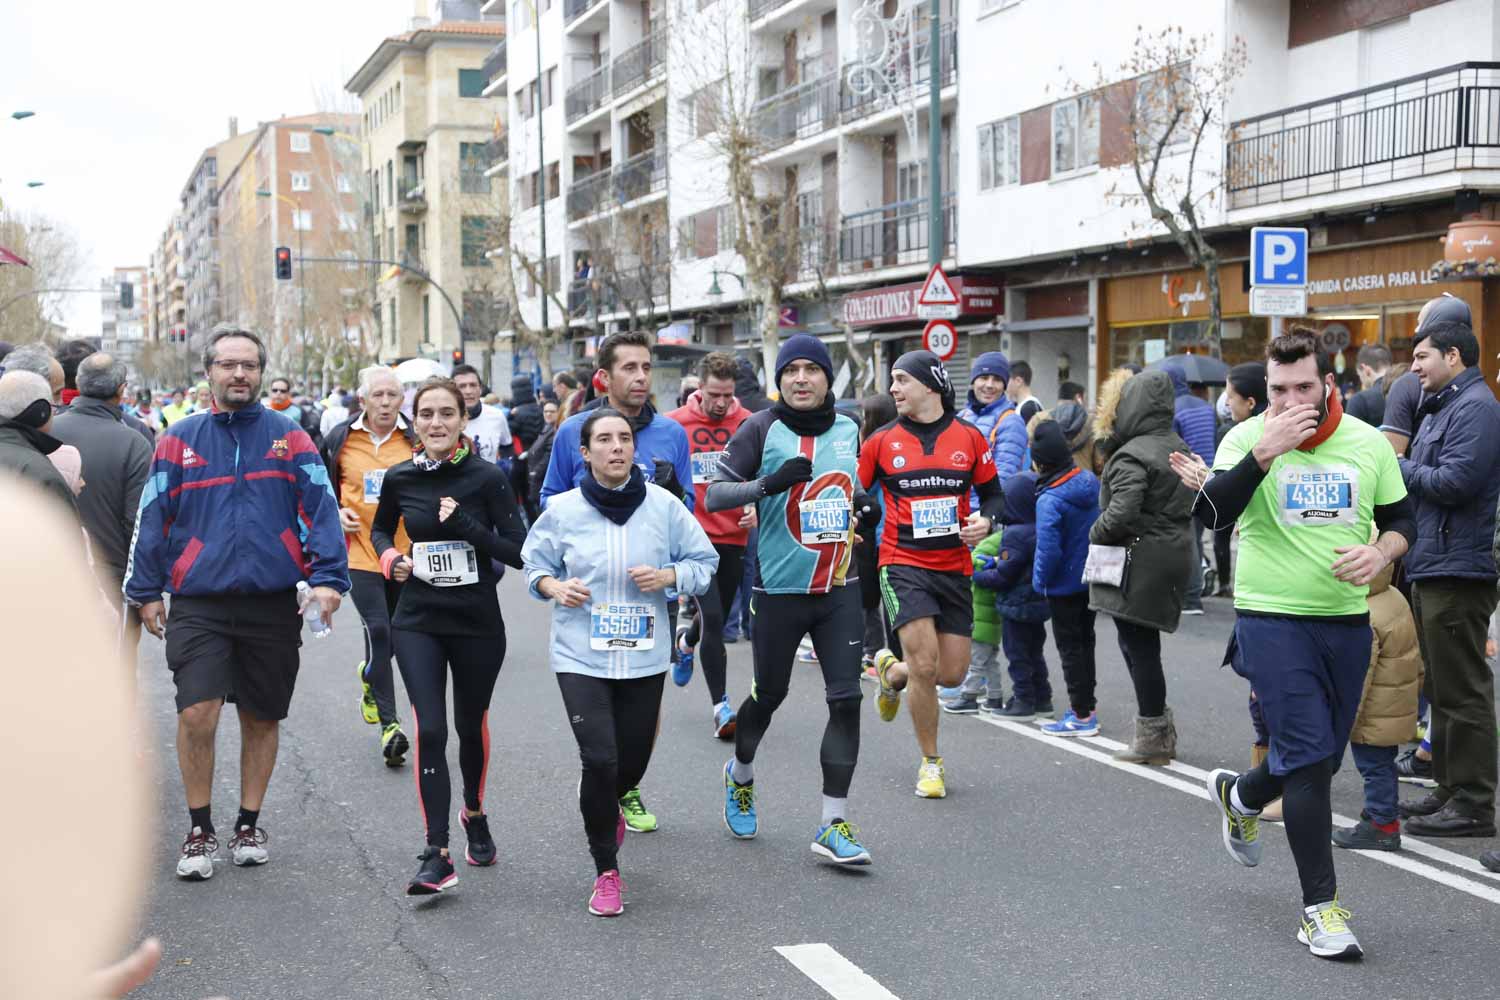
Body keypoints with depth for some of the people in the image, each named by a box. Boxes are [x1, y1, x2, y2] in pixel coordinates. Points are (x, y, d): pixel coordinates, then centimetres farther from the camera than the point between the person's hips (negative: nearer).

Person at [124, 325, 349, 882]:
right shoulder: (178, 441, 6)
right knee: (197, 712, -12)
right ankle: (199, 830, 7)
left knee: (262, 719, 11)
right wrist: (145, 593, 6)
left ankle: (248, 825, 28)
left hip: (273, 603, 1)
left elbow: (321, 509, -1)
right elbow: (151, 518, 8)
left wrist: (328, 578, -12)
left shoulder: (289, 438, 4)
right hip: (199, 602, -1)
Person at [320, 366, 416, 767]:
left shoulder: (416, 440, -1)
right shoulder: (340, 439, 1)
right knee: (378, 631, -12)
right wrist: (336, 512, -3)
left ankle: (370, 677, 48)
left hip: (405, 551, 2)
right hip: (361, 550, -2)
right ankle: (389, 723, -8)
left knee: (396, 633, 15)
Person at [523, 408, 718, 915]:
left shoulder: (663, 505, -3)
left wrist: (668, 577, -13)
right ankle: (606, 873, 4)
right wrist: (554, 587, -10)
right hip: (581, 657, -2)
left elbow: (704, 561, 6)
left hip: (643, 658, 2)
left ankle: (607, 807, 50)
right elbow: (535, 564, 10)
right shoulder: (561, 509, -4)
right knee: (599, 759, -15)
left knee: (632, 763, 10)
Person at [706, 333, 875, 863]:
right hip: (779, 590, -3)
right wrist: (768, 483, -27)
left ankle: (833, 824, 3)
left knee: (846, 700, -4)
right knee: (769, 695, 11)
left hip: (840, 588, 3)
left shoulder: (848, 429, 7)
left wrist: (864, 502, 7)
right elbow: (714, 495, -13)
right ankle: (740, 774, 42)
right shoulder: (762, 429, -7)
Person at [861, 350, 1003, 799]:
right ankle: (931, 762, 6)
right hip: (904, 564, -2)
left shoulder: (969, 437, 2)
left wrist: (985, 519, -9)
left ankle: (891, 671, 36)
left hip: (955, 568, 3)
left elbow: (993, 494, 10)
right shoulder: (881, 441, 0)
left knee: (952, 673, 3)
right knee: (925, 664, -15)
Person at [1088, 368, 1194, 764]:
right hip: (1176, 551, 9)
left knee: (1138, 646, 0)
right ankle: (1159, 726, 22)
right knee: (1139, 643, 18)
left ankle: (1152, 736, 7)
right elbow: (1189, 503, 17)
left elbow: (1121, 512, -24)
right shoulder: (1177, 447, 12)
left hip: (1140, 560, -9)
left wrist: (1095, 533, -7)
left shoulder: (1132, 456, -17)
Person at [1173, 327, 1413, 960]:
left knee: (1320, 757, 16)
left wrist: (1379, 554, -9)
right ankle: (1320, 907, 1)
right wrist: (1265, 451, -29)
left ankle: (1239, 797, 48)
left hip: (1347, 621, 4)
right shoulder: (1248, 437, -6)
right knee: (1309, 756, -9)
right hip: (1272, 618, -4)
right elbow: (1214, 513, -20)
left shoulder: (1368, 443, 3)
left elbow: (1401, 519, 12)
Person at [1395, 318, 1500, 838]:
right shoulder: (1441, 407, 20)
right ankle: (1451, 789, 25)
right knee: (1443, 689, 16)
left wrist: (1397, 466, -9)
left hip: (1457, 572, -11)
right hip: (1431, 569, 11)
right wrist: (1395, 466, 5)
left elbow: (1454, 481, -22)